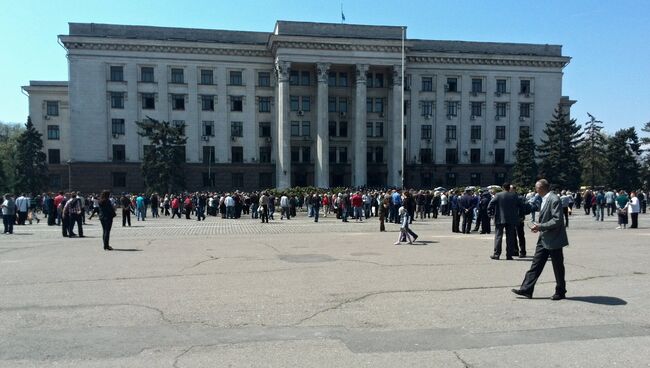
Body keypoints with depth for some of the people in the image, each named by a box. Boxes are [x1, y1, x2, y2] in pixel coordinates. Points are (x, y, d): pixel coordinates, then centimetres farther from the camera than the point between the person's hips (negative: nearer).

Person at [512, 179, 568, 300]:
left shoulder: (554, 200, -18)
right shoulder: (545, 199, 12)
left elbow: (557, 220, -23)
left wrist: (540, 226, -20)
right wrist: (538, 226, 7)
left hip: (553, 240, -9)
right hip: (544, 238, 9)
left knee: (558, 267, 5)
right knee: (536, 264, 8)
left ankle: (560, 292, 19)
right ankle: (526, 289, 10)